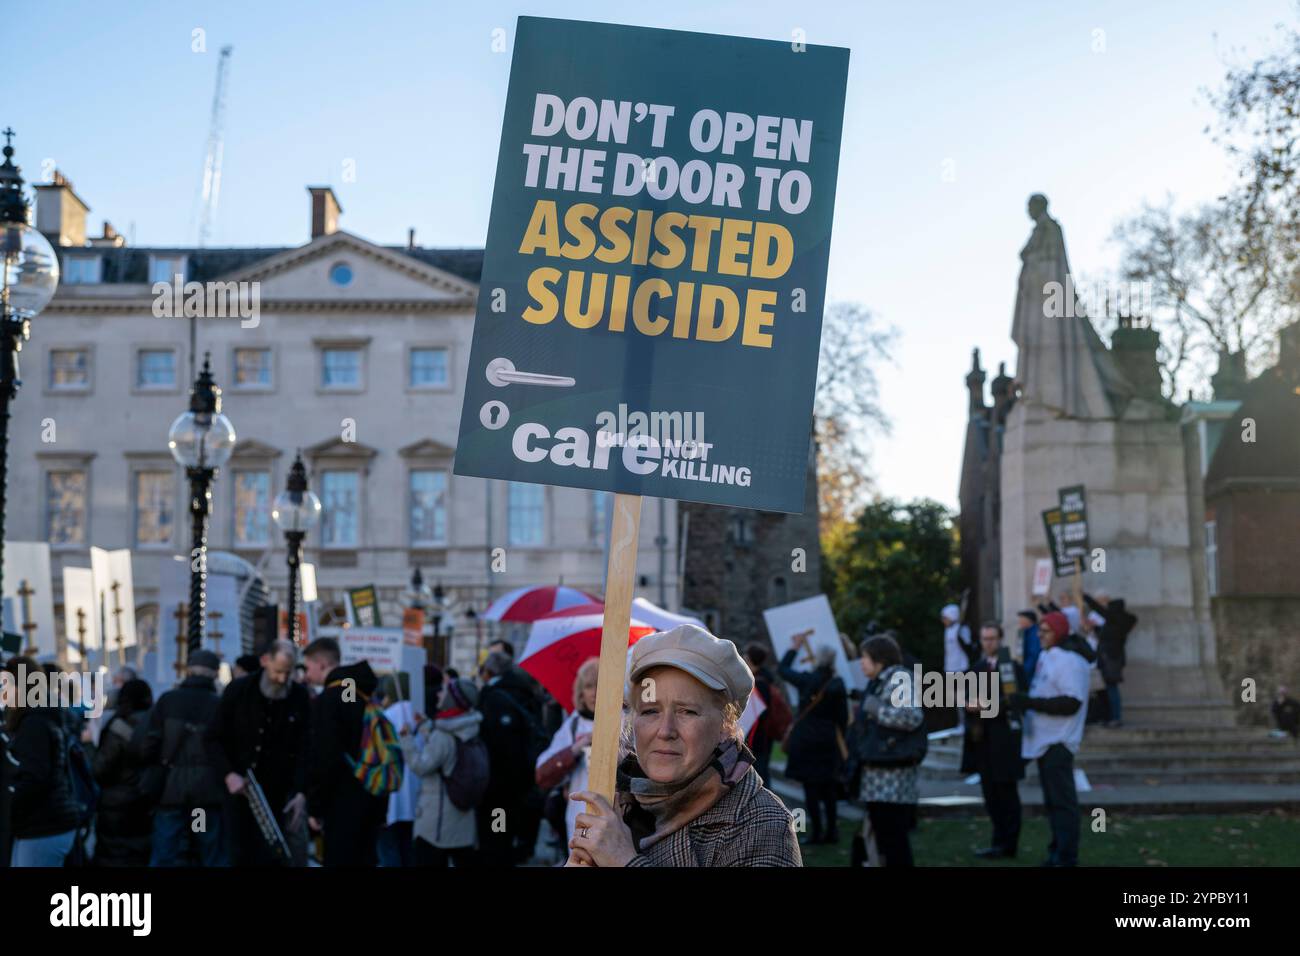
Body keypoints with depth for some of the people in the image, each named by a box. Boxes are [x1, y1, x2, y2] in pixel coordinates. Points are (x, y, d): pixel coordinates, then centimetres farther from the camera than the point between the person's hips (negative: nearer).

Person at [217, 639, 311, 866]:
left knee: (270, 857, -4)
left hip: (278, 792, 0)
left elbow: (304, 748, -3)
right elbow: (219, 736, 3)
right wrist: (229, 773, -10)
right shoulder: (238, 690, -1)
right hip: (239, 789, 1)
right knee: (241, 855, 5)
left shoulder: (299, 697, 0)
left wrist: (300, 791, -12)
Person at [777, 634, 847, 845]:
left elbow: (782, 669, 9)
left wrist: (795, 646, 18)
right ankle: (832, 830, 13)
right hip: (828, 740, 2)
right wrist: (839, 739, 13)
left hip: (804, 739, -2)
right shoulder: (837, 685, -5)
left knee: (810, 787, 2)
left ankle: (817, 832, 2)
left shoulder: (805, 680, -8)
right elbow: (843, 717, -1)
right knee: (828, 787, 12)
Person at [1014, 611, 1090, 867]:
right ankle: (1056, 852, 22)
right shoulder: (1045, 657, 16)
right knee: (1052, 800, 15)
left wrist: (1032, 702, -23)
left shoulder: (1070, 661, -15)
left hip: (1058, 742, -10)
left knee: (1062, 801, -7)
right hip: (1043, 740, 10)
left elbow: (1071, 703, -22)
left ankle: (1066, 857, -4)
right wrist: (1024, 703, 9)